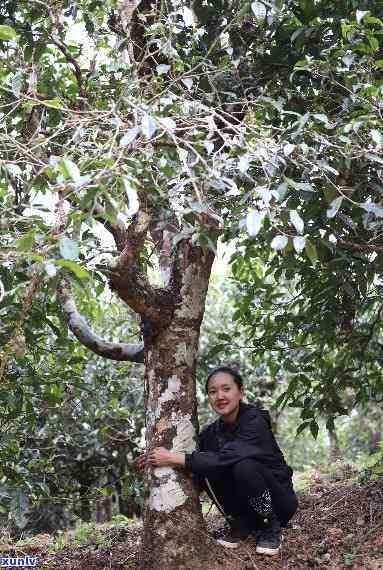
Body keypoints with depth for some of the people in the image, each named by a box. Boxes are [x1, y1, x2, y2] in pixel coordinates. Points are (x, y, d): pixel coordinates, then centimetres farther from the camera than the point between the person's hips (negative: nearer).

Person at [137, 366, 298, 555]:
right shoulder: (210, 432, -1)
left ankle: (271, 527, -9)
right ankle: (241, 525, -1)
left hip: (279, 500, -5)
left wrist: (175, 458, -34)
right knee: (206, 469, -19)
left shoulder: (255, 420, -21)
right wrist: (159, 459, -20)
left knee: (244, 465, -33)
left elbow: (226, 458, -35)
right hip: (244, 503, 5)